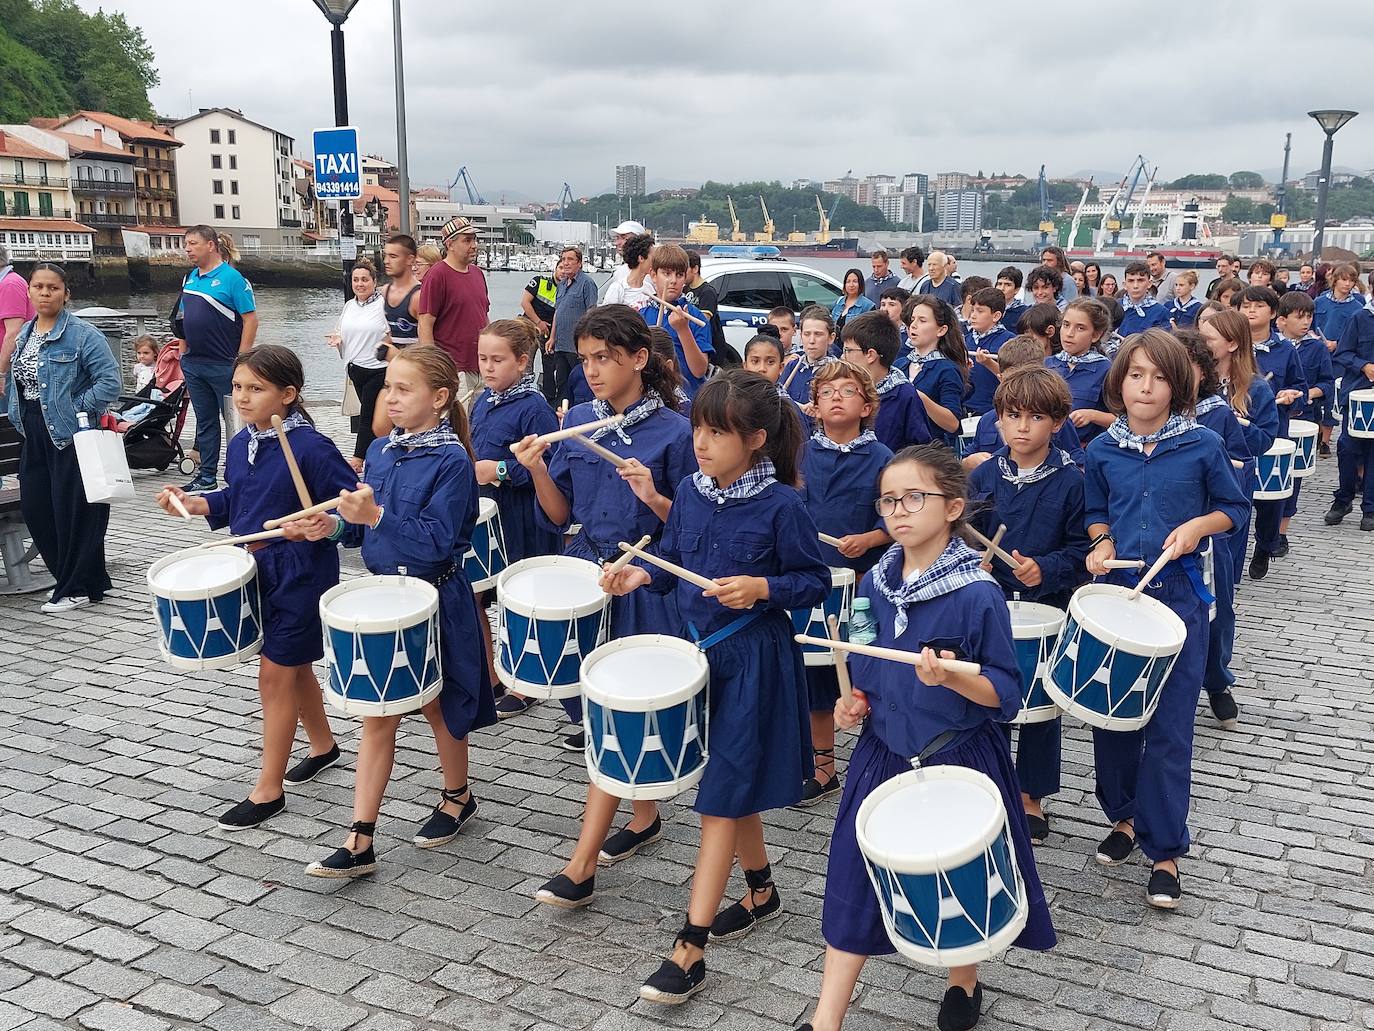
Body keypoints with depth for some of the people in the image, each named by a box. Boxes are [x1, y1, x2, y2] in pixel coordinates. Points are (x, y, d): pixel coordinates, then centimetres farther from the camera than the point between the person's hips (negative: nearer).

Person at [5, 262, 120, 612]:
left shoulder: (83, 334, -11)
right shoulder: (24, 334, 12)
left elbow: (110, 381, -16)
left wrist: (78, 410, -16)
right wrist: (17, 414, 10)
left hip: (70, 436, -8)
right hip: (33, 436, 8)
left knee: (72, 511, -2)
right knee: (34, 508, 9)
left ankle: (77, 588, 11)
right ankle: (68, 576, 24)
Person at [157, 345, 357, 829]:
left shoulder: (310, 447, -20)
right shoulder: (240, 444, 4)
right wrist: (192, 503, 3)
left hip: (299, 574, -8)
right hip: (256, 569, 8)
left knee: (275, 674, -1)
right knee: (293, 666, 21)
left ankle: (268, 791, 11)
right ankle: (322, 745, 43)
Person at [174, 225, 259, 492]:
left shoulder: (231, 277, -10)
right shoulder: (190, 278, 11)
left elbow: (250, 319, -13)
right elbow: (183, 320, 19)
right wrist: (183, 355, 15)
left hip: (224, 366, -7)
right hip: (194, 364, 7)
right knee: (205, 422, 14)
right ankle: (207, 477, 22)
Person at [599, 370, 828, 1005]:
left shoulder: (781, 506, -15)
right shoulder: (690, 492, 1)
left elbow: (815, 583, -9)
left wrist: (762, 588, -25)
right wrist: (643, 575, -6)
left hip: (753, 660, -6)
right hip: (695, 648, 6)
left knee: (723, 794, -3)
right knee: (729, 783, 19)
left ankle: (690, 949, 2)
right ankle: (761, 891, 41)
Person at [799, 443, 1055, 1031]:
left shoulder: (977, 594, -18)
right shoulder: (875, 583, -1)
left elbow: (1005, 694, -16)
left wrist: (949, 677, -33)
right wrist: (855, 699, -3)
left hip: (958, 760, -4)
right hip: (884, 753, 5)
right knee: (854, 875, 6)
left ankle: (963, 984, 43)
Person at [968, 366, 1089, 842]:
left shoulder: (1071, 481, -8)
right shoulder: (982, 477, 0)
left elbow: (1081, 549, -7)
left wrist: (1045, 570, -23)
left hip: (1049, 608, -2)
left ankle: (1032, 798, 26)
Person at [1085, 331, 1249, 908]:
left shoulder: (1203, 446, -4)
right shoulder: (1102, 452, 3)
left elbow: (1235, 508, 7)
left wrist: (1198, 525, -12)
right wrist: (1101, 543, -3)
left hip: (1179, 597, -3)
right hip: (1116, 591, 3)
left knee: (1169, 729, -3)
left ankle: (1165, 850, 9)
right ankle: (1125, 816, 32)